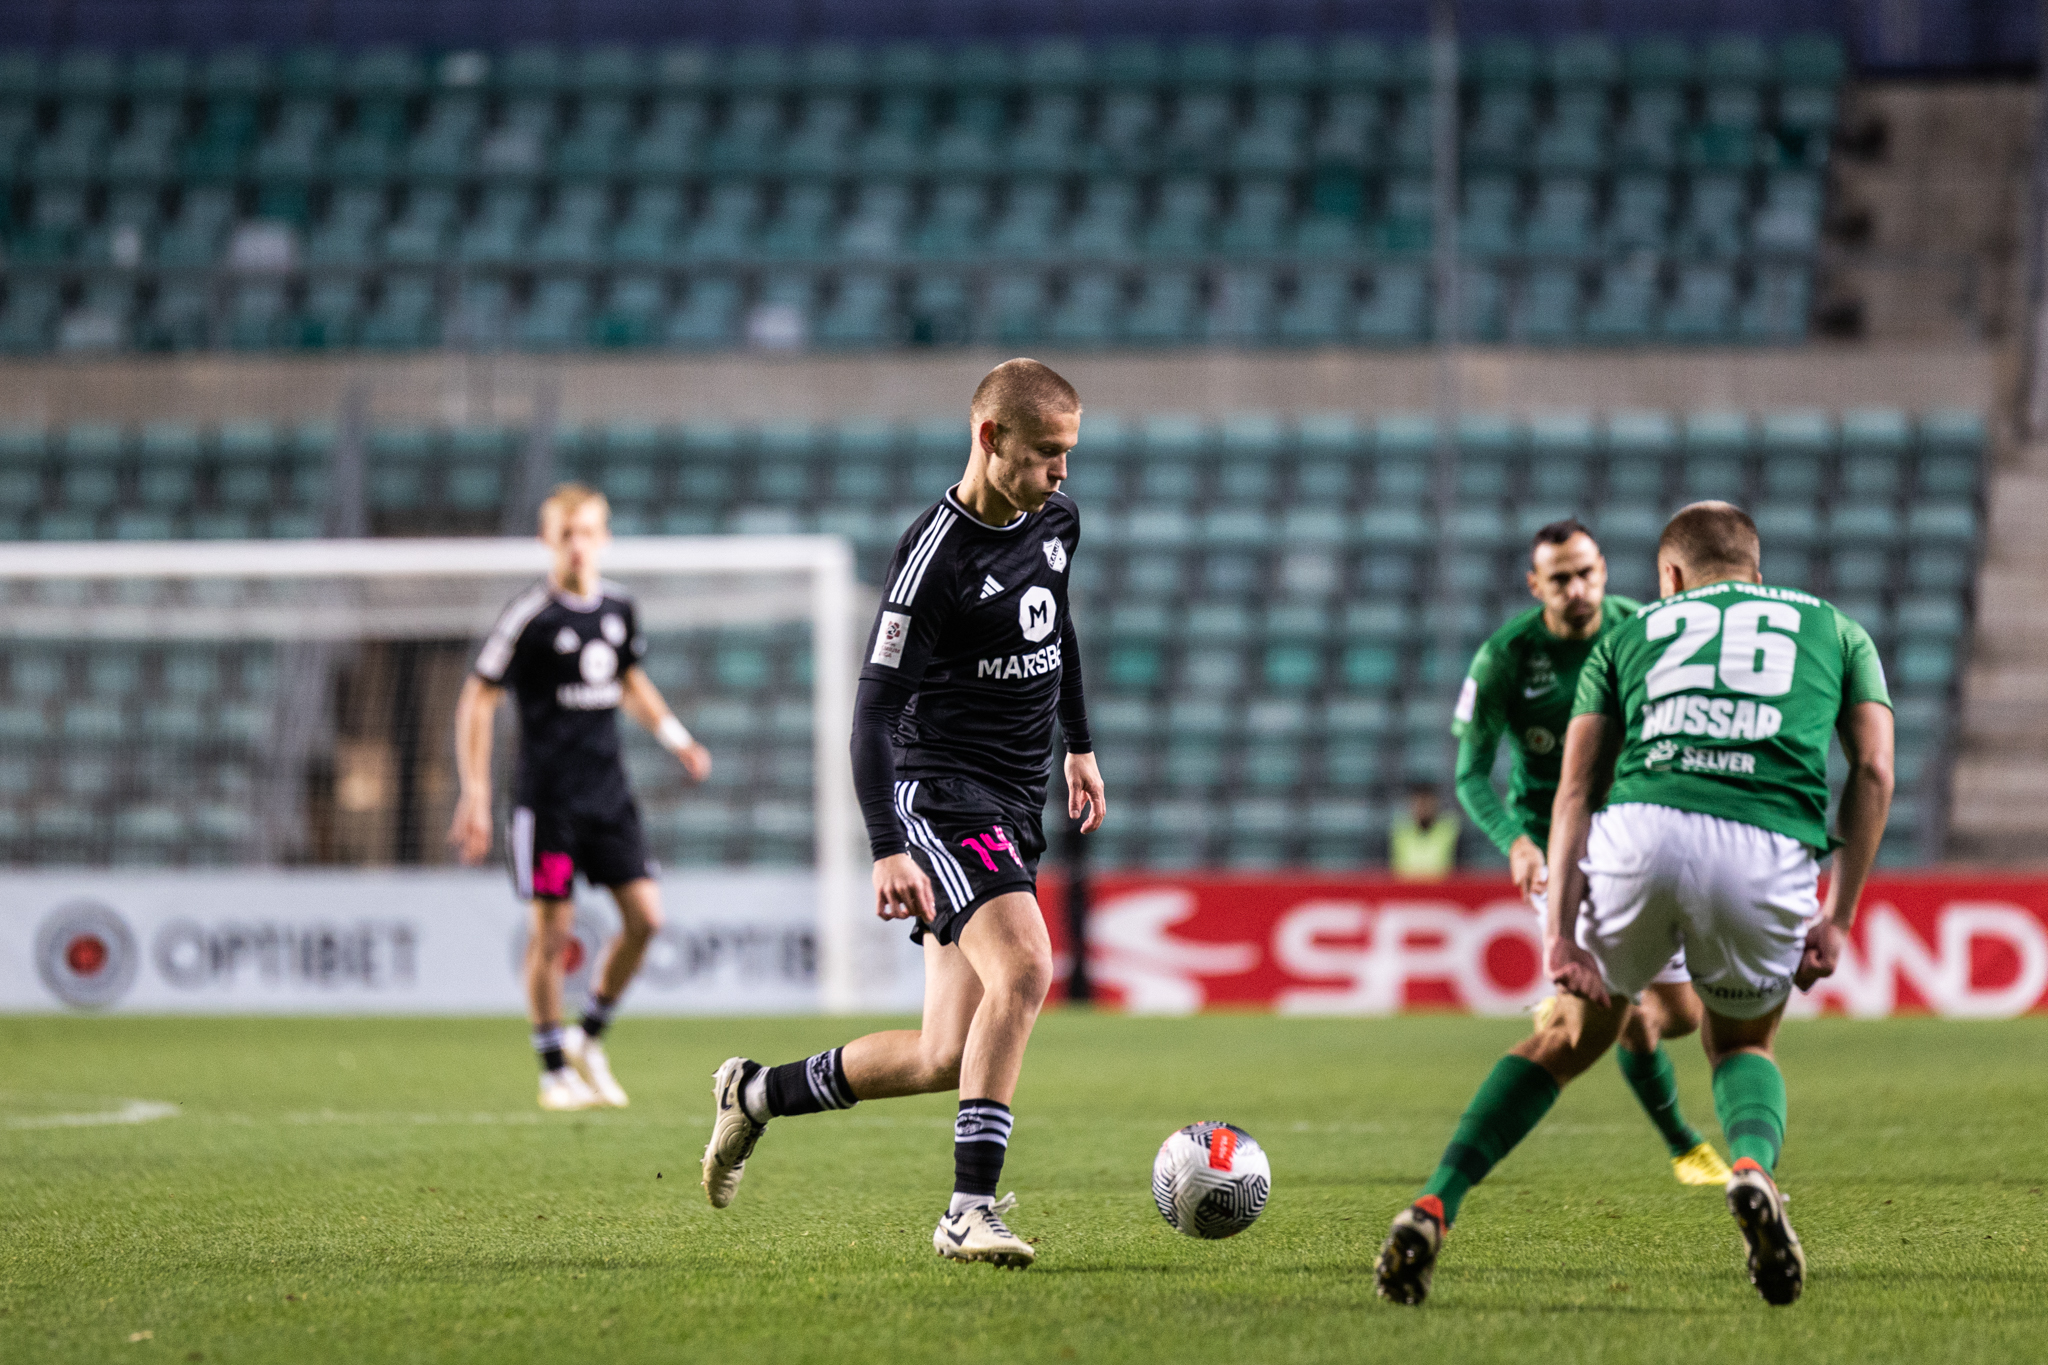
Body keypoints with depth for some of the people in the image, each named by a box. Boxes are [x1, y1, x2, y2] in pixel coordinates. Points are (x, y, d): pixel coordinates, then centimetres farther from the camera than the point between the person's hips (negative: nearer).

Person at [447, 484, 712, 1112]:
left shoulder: (619, 607, 7)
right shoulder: (530, 615, -10)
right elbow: (477, 701, -7)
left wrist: (676, 737, 12)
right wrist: (475, 796, -11)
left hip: (607, 790, 5)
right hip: (548, 795, -5)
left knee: (645, 914, -3)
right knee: (553, 930, -3)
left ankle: (589, 1036, 16)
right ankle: (556, 1071, 8)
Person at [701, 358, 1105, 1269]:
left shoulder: (1057, 521, 7)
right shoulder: (933, 554, -17)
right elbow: (876, 708, -19)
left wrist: (1079, 744, 32)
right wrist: (887, 850, -27)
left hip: (1015, 812, 8)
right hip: (942, 793, -8)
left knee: (946, 1059, 3)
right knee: (1023, 970, -30)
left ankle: (757, 1094, 24)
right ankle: (971, 1210, -28)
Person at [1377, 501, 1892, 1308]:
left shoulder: (1631, 633, 28)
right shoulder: (1835, 629, 28)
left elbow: (1575, 788, 15)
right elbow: (1873, 771, 12)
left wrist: (1561, 929, 7)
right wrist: (1837, 917, 10)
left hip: (1641, 830, 1)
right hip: (1770, 852, -1)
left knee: (1572, 1037, 25)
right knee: (1743, 1044, 27)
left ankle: (1433, 1210, 11)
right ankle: (1752, 1167, -7)